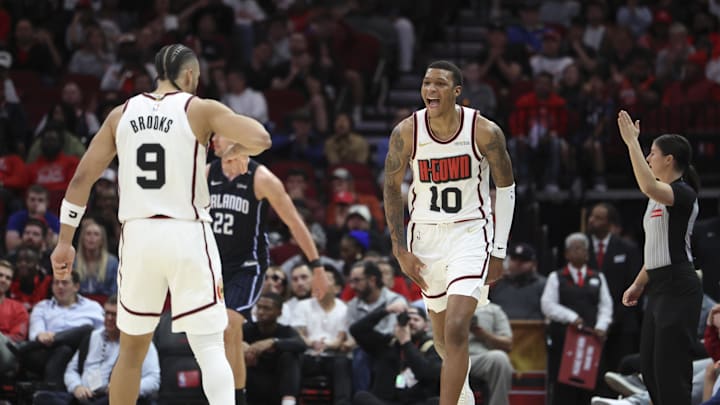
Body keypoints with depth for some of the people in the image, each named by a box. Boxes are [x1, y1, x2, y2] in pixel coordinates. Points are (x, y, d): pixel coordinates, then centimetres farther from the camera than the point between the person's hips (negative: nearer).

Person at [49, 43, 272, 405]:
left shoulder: (122, 114, 9)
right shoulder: (200, 109, -2)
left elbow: (81, 178, 7)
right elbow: (260, 139, -14)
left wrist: (65, 242, 11)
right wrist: (234, 151, 9)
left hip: (138, 235, 4)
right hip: (187, 234, -4)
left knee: (132, 349, 18)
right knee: (210, 347, -3)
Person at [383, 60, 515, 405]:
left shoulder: (485, 132, -13)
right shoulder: (406, 132, -9)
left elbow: (506, 189, -1)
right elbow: (392, 189, 4)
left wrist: (499, 252, -1)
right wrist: (400, 250, -1)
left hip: (470, 234, -3)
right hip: (426, 236, 3)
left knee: (456, 330, -19)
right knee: (442, 337, 16)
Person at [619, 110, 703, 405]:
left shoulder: (683, 193, -13)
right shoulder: (659, 198, 17)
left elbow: (648, 186, -34)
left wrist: (632, 142, -29)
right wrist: (639, 284, 19)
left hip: (678, 290, -10)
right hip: (658, 288, 10)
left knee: (669, 369, -10)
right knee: (649, 367, 10)